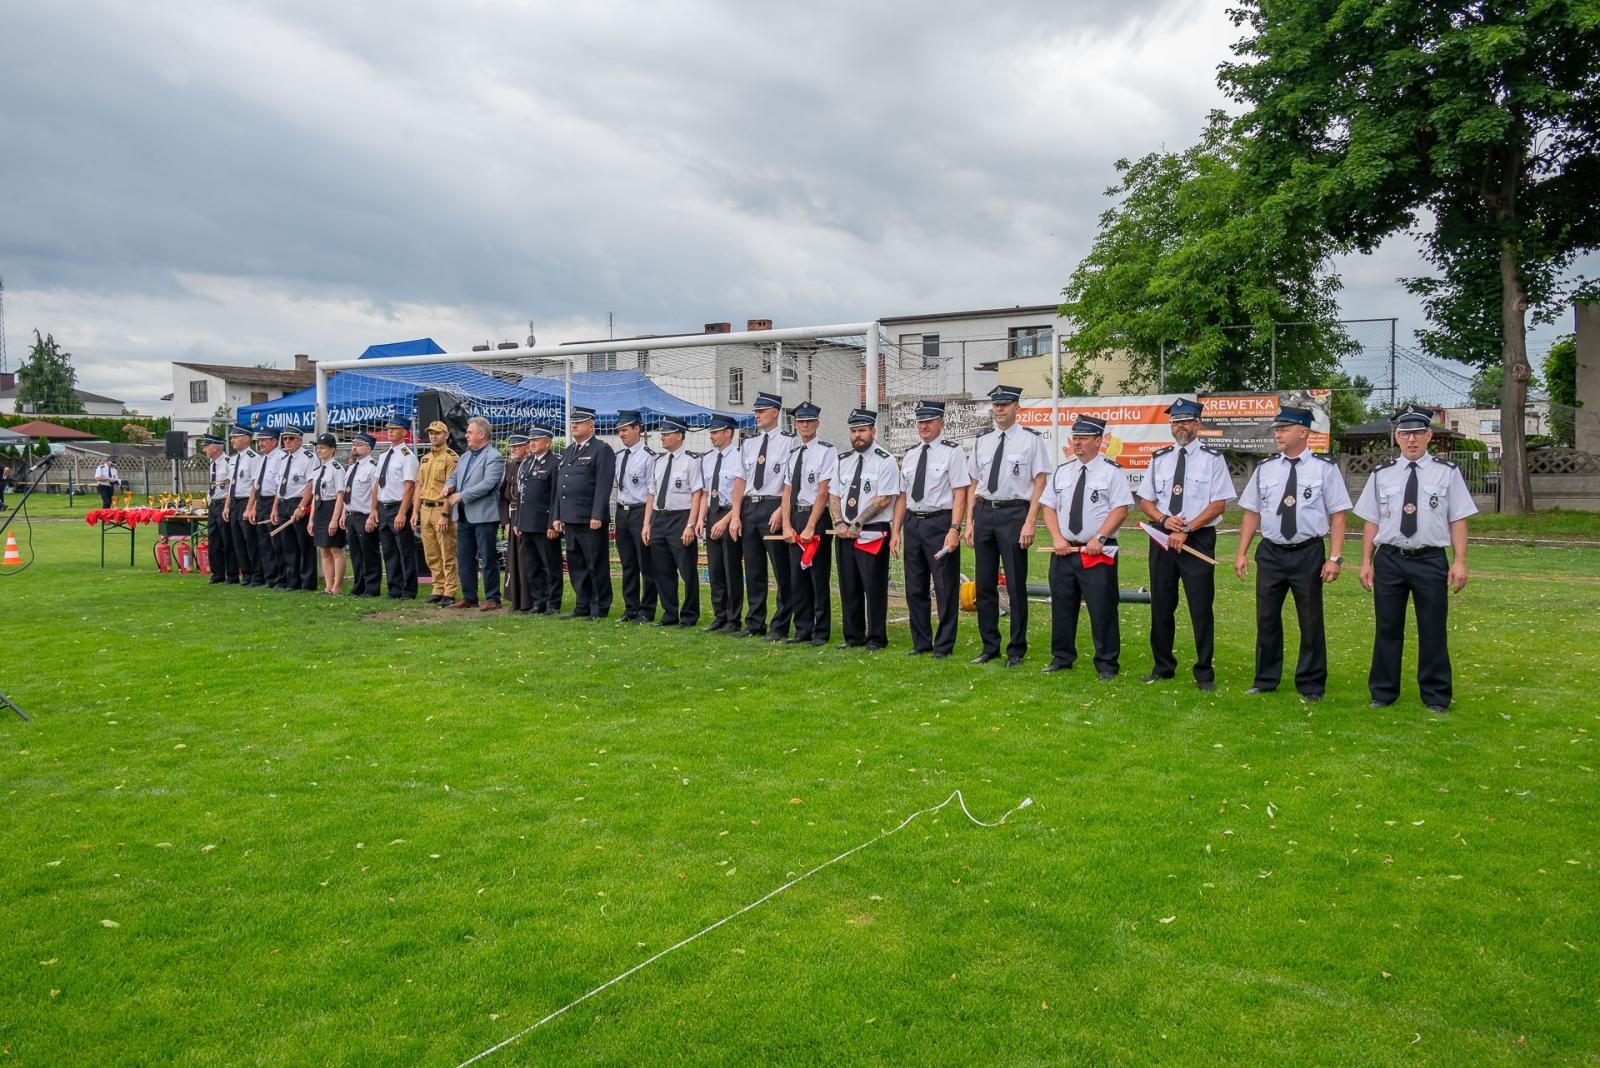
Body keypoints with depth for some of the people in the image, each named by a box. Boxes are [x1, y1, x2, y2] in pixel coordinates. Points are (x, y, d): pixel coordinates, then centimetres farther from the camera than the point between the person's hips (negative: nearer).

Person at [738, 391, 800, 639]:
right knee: (753, 569, 12)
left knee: (781, 570, -2)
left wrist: (781, 511, -17)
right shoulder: (748, 443, 13)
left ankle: (780, 626, 7)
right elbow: (741, 480, 12)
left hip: (773, 508, -6)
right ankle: (755, 624, 22)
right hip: (749, 507, 6)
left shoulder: (789, 441, -4)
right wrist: (737, 515, 6)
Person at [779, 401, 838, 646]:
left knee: (819, 576, 0)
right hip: (795, 516, 6)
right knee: (797, 576, 9)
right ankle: (803, 630, 19)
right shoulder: (792, 453, 13)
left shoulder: (827, 451, -7)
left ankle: (820, 632, 9)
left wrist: (810, 527, -15)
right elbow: (787, 491, 11)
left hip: (817, 517, -6)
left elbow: (823, 492, -12)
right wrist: (787, 525, 0)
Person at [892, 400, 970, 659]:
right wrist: (896, 531, 9)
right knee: (915, 588, 11)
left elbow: (960, 494, -10)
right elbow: (902, 496, 14)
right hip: (912, 523, 6)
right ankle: (921, 642, 23)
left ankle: (943, 645, 11)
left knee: (945, 588, 1)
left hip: (940, 523, -6)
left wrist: (954, 529, -19)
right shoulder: (910, 455, 13)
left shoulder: (953, 452, -5)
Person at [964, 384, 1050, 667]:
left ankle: (1017, 649, 14)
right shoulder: (982, 442, 12)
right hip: (984, 512, 5)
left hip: (1014, 512, -5)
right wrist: (970, 522, 9)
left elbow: (1040, 484, -6)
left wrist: (1030, 523, -14)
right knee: (984, 585, 10)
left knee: (1016, 585, 2)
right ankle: (989, 647, 22)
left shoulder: (1031, 440, -2)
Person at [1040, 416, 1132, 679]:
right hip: (1063, 551, 5)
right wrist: (1057, 538, -3)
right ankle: (1062, 658, 22)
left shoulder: (1112, 471, -2)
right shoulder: (1062, 471, 13)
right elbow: (1049, 507, 12)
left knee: (1102, 609, -3)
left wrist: (1099, 538, -17)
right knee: (1061, 606, 10)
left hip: (1098, 553, -5)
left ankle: (1107, 664, 7)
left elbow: (1120, 509, -9)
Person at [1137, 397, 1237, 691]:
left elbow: (1218, 504, -7)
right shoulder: (1159, 458, 10)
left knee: (1201, 607, 0)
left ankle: (1204, 673, 11)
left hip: (1198, 539, -4)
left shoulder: (1212, 459, -2)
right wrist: (1165, 520, -8)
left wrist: (1186, 530, -15)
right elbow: (1145, 501, 11)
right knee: (1161, 605, 9)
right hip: (1162, 538, 4)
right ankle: (1163, 667, 22)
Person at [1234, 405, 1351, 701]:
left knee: (1311, 622, 7)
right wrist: (1241, 553, 3)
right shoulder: (1265, 468, 5)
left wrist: (1335, 557, -12)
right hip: (1271, 552, 3)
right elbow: (1252, 513, 8)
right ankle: (1265, 680, 24)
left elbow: (1337, 515, -5)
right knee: (1267, 619, 10)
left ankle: (1310, 685, 21)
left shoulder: (1324, 468, -4)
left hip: (1308, 554, -3)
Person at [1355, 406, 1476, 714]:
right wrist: (1366, 561, 3)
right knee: (1387, 629, 9)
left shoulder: (1447, 473, 1)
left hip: (1431, 561, -1)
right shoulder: (1381, 475, 5)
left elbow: (1458, 521, 0)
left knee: (1433, 631, 6)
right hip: (1389, 559, 1)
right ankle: (1383, 693, 20)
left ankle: (1436, 697, 18)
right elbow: (1372, 522, 7)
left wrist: (1460, 561, -6)